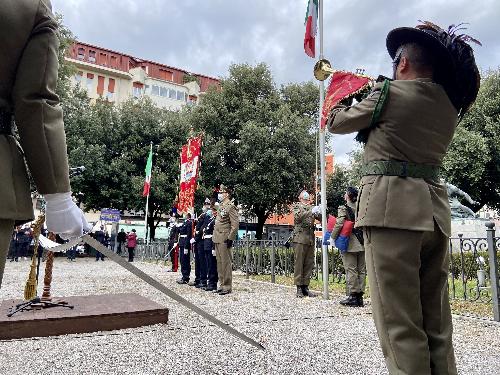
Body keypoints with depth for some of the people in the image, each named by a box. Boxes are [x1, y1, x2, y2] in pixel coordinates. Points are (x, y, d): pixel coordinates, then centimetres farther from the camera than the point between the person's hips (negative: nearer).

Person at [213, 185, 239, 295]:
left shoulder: (231, 207, -11)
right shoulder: (221, 206, 16)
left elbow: (235, 224, -17)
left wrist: (230, 238, -19)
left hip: (224, 239, -9)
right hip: (217, 239, 9)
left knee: (226, 263, -2)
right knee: (219, 263, 13)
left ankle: (227, 287, 6)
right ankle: (221, 285, 23)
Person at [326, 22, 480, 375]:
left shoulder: (390, 92, -1)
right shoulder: (449, 105, 17)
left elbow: (338, 123, 10)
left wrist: (336, 108, 32)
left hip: (392, 206, -7)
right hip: (435, 210, 7)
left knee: (399, 322, -3)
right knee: (437, 324, 13)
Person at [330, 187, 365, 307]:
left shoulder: (343, 208, -8)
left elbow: (339, 225, -16)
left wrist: (333, 237, -4)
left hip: (350, 244, -5)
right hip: (362, 243, 6)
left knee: (351, 270, -1)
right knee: (361, 270, 9)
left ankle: (353, 296, 2)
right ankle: (360, 296, 14)